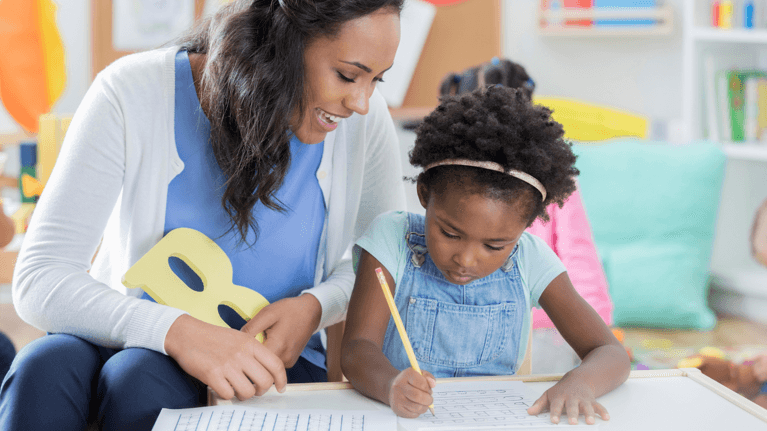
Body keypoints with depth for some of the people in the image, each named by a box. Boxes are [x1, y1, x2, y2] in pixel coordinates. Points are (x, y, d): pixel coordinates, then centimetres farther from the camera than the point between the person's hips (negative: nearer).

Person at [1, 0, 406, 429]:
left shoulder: (362, 118, -10)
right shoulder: (132, 94, -16)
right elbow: (39, 280, -20)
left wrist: (316, 306, -16)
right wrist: (176, 330, -37)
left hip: (274, 361, 0)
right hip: (131, 339, 0)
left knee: (138, 379, -33)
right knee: (43, 370, -34)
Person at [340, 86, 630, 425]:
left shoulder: (530, 260, -3)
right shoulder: (392, 238, -7)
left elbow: (610, 355, -4)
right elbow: (357, 348, -14)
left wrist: (578, 383, -26)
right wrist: (390, 386, -35)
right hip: (403, 420, -1)